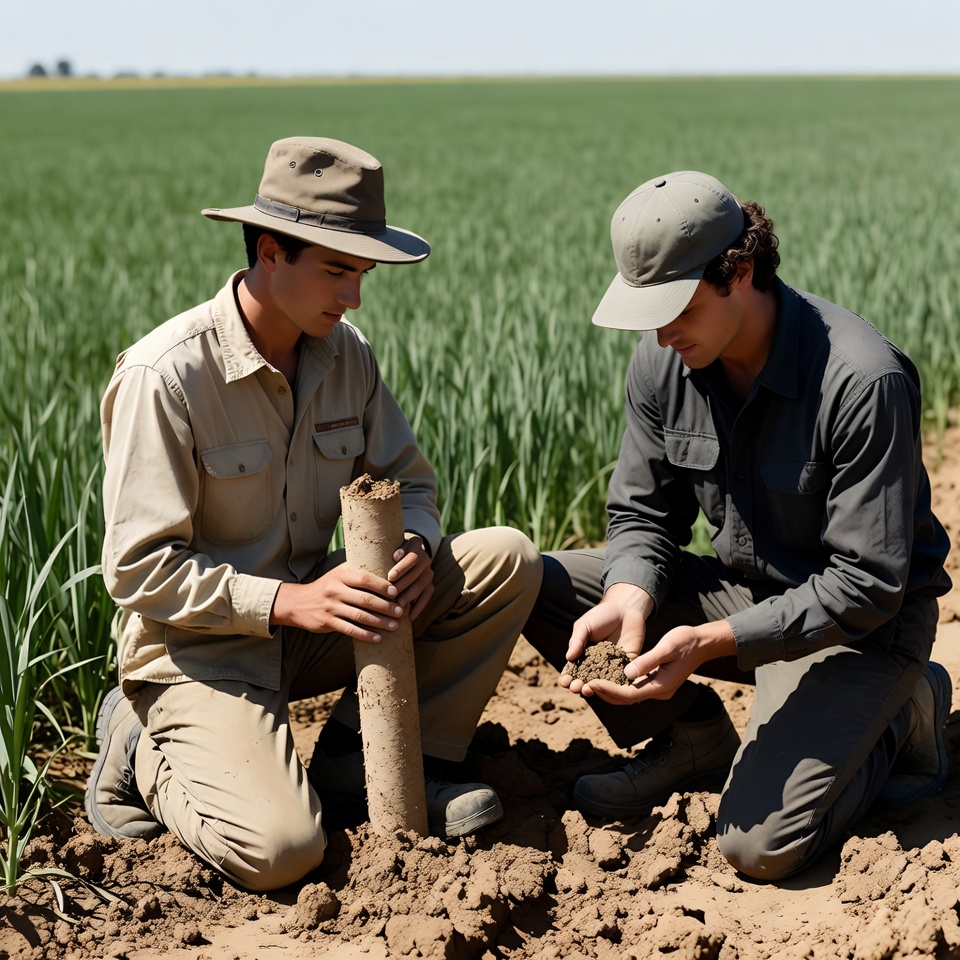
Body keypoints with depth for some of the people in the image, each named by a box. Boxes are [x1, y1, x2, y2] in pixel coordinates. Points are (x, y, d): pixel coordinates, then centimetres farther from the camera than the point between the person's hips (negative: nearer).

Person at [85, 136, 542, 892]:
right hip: (200, 643, -6)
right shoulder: (164, 376, -21)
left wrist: (416, 547, -16)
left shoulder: (346, 354, -1)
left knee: (507, 558, -9)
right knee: (279, 848, -28)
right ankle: (148, 751, 4)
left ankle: (361, 757, -2)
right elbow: (139, 569, -20)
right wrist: (286, 601, -29)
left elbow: (407, 482, 8)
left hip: (312, 612, 7)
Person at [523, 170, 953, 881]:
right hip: (741, 588, 6)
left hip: (861, 622, -6)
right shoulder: (662, 361, -8)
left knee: (759, 845, -23)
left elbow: (866, 587, -25)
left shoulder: (865, 381, -28)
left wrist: (709, 641, -33)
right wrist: (628, 599, -21)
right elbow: (642, 515, 2)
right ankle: (694, 739, 7)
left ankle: (902, 720, 7)